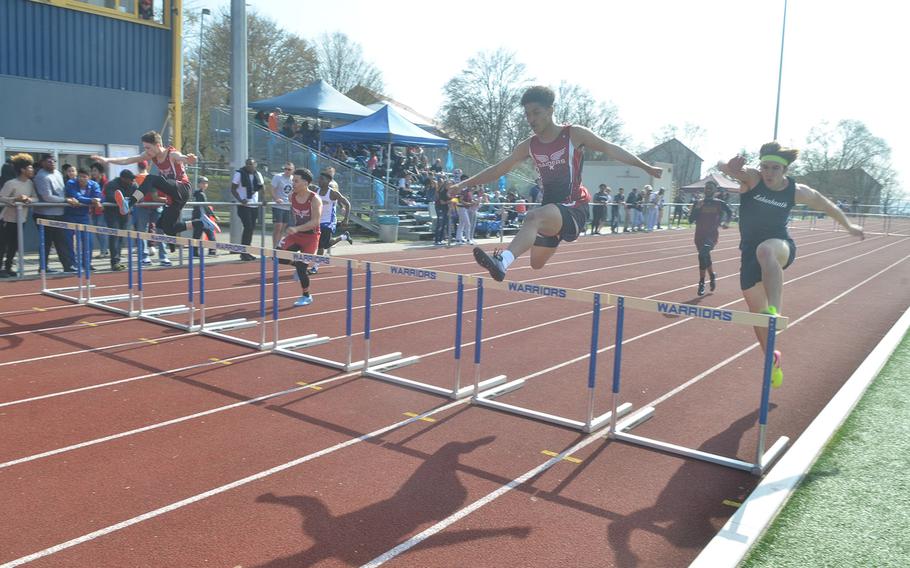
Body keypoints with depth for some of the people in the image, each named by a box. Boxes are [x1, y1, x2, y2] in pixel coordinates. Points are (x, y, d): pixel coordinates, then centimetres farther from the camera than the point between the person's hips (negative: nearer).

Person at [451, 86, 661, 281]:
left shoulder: (575, 135, -2)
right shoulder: (529, 146, 10)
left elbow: (610, 149, 4)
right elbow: (499, 169, 16)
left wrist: (645, 166, 1)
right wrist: (464, 184, 13)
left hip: (574, 209, -8)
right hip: (549, 211, 8)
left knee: (534, 217, -36)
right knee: (537, 264, 12)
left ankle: (503, 261, -54)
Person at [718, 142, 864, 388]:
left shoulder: (796, 191, -6)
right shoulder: (751, 178, -11)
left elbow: (824, 203, 14)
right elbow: (721, 165, -29)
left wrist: (848, 225, 26)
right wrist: (729, 166, -54)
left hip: (780, 246, -2)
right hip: (750, 251, 2)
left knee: (765, 250, -42)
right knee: (757, 312, 8)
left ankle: (774, 311, -53)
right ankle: (772, 359, 31)